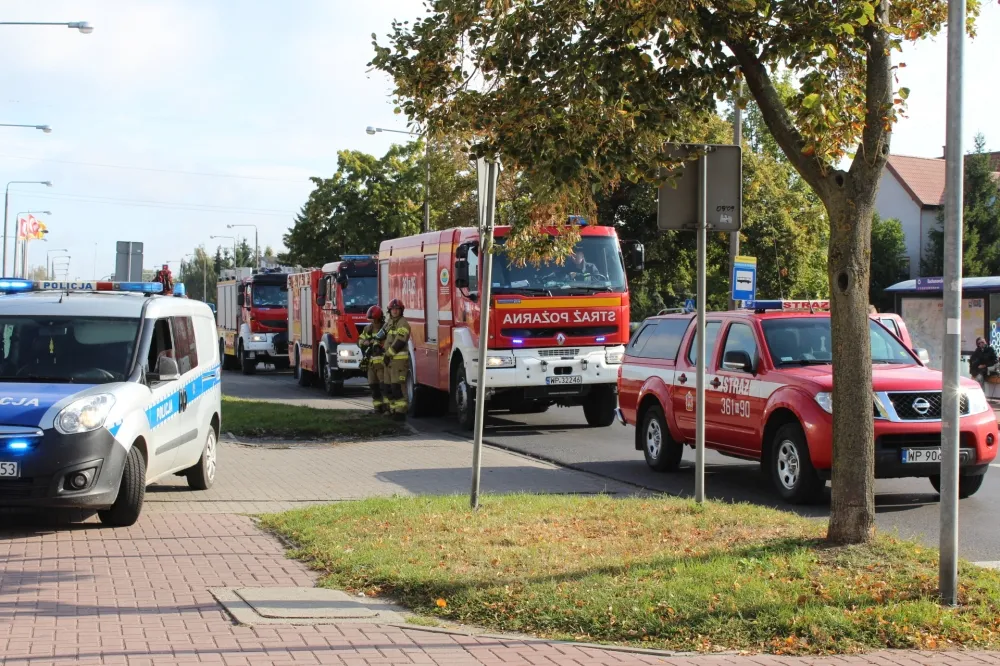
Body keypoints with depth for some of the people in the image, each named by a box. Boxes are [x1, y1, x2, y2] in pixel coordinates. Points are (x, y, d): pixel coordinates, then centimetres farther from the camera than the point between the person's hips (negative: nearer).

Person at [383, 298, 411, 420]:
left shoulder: (403, 324, -10)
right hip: (390, 360, 9)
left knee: (398, 386, -15)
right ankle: (393, 409, 17)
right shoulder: (390, 322, 18)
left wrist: (388, 354, -15)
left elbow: (399, 342, -18)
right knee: (390, 387, 11)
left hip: (399, 359, -9)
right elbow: (383, 335, 32)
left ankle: (401, 412, -17)